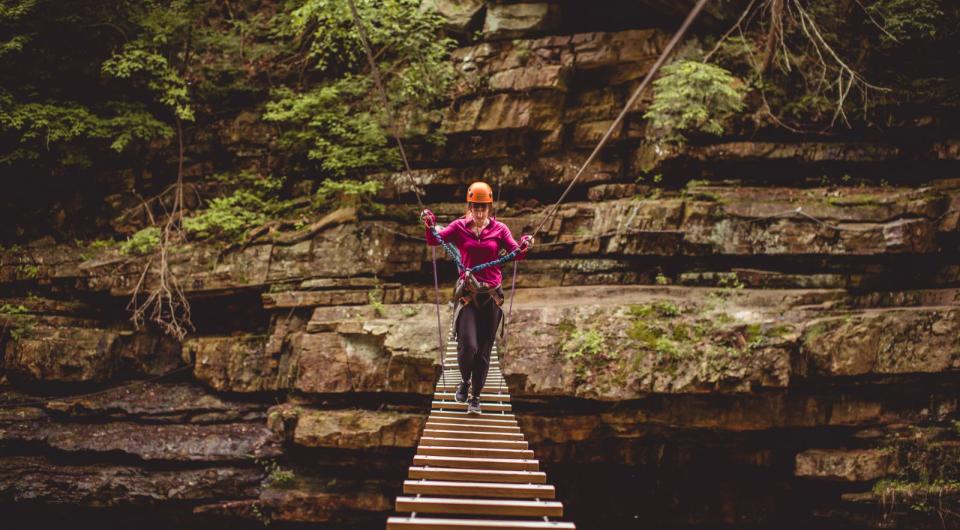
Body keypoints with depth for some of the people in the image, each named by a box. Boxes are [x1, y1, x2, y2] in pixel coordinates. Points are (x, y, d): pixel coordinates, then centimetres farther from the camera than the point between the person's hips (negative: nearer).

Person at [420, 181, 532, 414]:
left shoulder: (499, 229, 3)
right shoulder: (459, 227, 1)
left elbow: (516, 253, -5)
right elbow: (434, 240, -9)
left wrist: (524, 246, -28)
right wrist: (430, 225, -29)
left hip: (492, 294, 2)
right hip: (467, 293, -1)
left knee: (484, 349, 5)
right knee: (468, 345, -14)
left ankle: (475, 396, 20)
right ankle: (464, 380, 17)